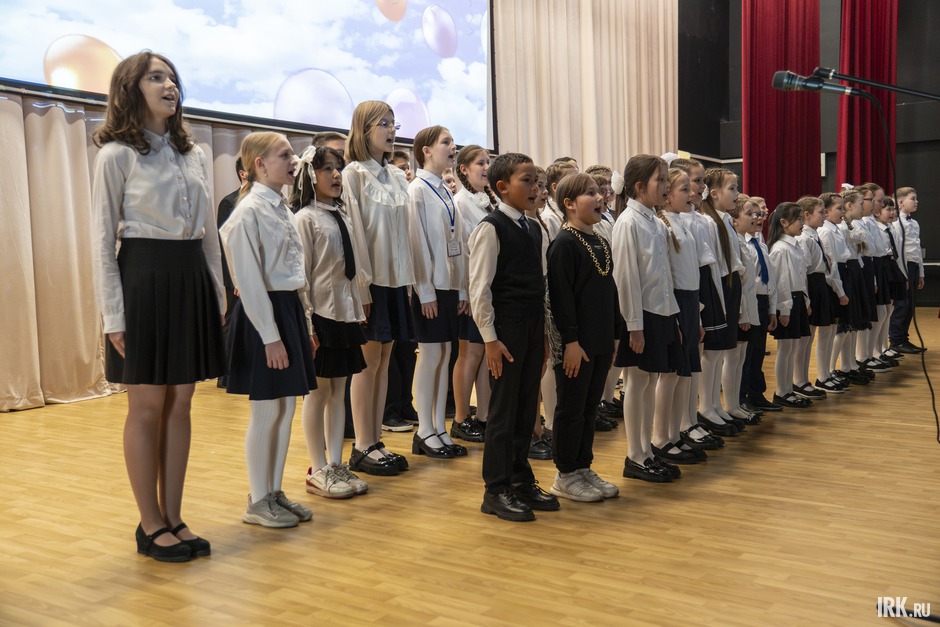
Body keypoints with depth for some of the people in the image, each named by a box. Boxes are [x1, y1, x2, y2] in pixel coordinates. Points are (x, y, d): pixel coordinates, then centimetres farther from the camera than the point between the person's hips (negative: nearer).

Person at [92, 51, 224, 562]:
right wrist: (113, 315, -12)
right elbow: (103, 240, -6)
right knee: (147, 406, 2)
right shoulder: (117, 155, -3)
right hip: (144, 276, -5)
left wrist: (217, 295, 10)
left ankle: (173, 518, 19)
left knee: (180, 405, 8)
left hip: (192, 278, 5)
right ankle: (151, 525, 15)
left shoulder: (194, 155, 13)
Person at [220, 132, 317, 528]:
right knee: (267, 411, -1)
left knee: (287, 407, 12)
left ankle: (275, 492, 24)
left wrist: (305, 323, 16)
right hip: (264, 313, -9)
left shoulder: (282, 208, 14)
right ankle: (258, 502, 14)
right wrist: (270, 336, -19)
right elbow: (250, 280, -16)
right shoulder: (250, 211, -13)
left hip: (291, 309, 9)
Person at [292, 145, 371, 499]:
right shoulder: (306, 218, -7)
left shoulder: (345, 213, 12)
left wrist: (358, 308, 10)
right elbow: (302, 273, -10)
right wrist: (306, 321, -14)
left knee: (339, 390, 11)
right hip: (321, 313, -6)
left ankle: (336, 465, 19)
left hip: (346, 310, 6)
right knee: (318, 391, 2)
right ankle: (318, 471, 13)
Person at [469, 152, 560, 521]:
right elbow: (479, 288, -12)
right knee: (503, 410, 0)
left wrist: (544, 331, 14)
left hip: (533, 327, 7)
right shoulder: (491, 228, -9)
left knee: (527, 408, 13)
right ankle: (496, 491, 11)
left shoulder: (534, 228, 14)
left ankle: (521, 479, 26)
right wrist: (490, 338, -15)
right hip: (506, 328, -7)